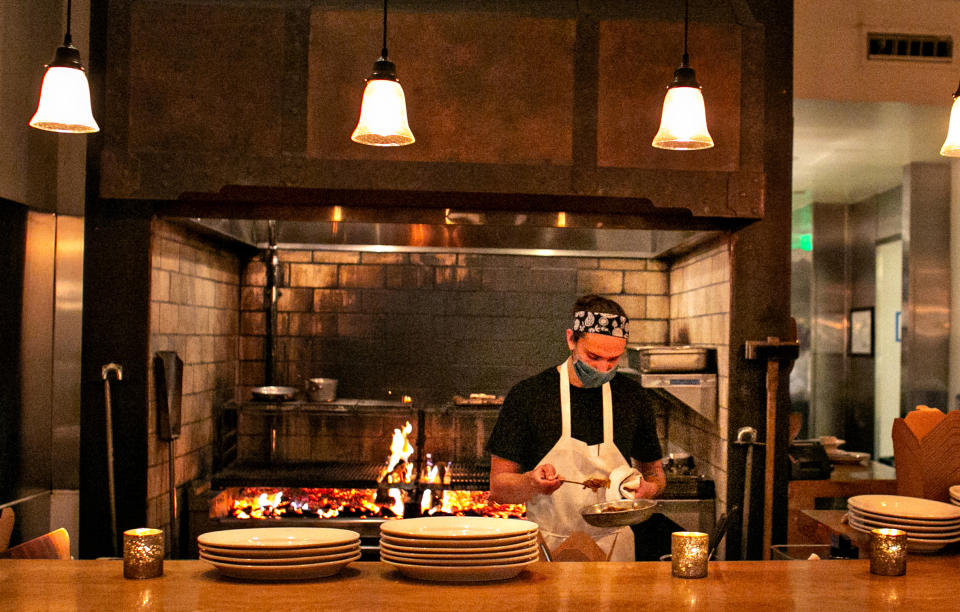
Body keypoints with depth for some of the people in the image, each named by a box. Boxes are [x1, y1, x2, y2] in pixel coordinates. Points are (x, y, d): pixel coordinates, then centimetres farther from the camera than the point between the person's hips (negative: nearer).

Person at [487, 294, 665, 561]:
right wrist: (532, 482, -21)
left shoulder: (633, 396, 6)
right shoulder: (527, 395, -3)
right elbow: (498, 488, 0)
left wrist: (648, 488, -3)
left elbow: (654, 471, 19)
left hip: (614, 549, 2)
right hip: (547, 549, -2)